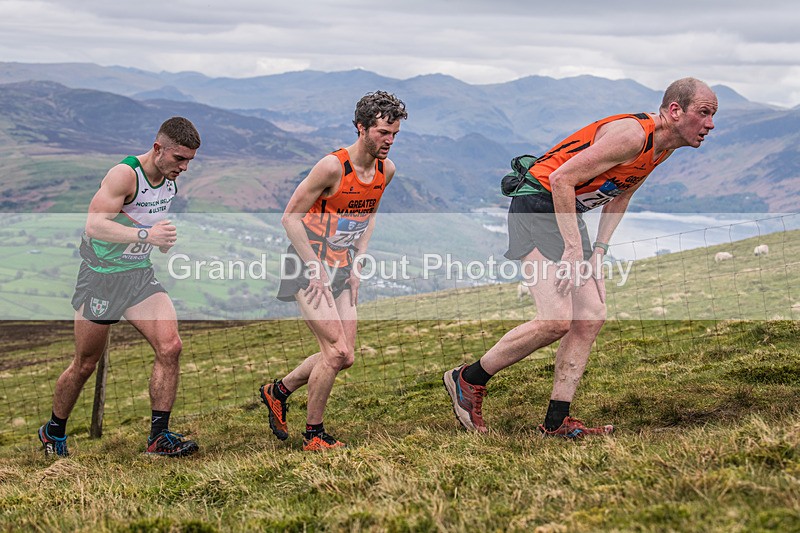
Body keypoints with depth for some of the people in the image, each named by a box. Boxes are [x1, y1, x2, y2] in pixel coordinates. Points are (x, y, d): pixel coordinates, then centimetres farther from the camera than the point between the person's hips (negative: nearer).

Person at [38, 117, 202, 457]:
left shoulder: (170, 180, 3)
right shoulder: (125, 174, -22)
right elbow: (94, 225, -33)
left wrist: (163, 239, 6)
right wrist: (145, 234, -43)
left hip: (141, 275, 6)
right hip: (101, 276, -6)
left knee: (170, 346, -13)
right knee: (85, 364, 5)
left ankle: (159, 436, -6)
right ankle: (53, 432, 29)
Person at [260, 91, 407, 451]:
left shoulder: (386, 169, 1)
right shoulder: (332, 166, -21)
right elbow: (290, 217, -16)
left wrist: (357, 264, 8)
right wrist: (315, 269, -17)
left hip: (341, 269, 7)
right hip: (308, 268, -7)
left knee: (344, 358, 6)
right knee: (336, 350, -15)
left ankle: (278, 391, 28)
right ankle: (313, 435, 1)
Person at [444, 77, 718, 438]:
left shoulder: (664, 146, 7)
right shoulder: (633, 135, -23)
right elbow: (561, 178, -24)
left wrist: (599, 250, 8)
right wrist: (573, 249, -22)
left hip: (569, 214, 10)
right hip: (536, 206, -10)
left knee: (592, 317, 2)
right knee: (556, 320, -17)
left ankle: (556, 421, 7)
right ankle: (467, 380, 0)